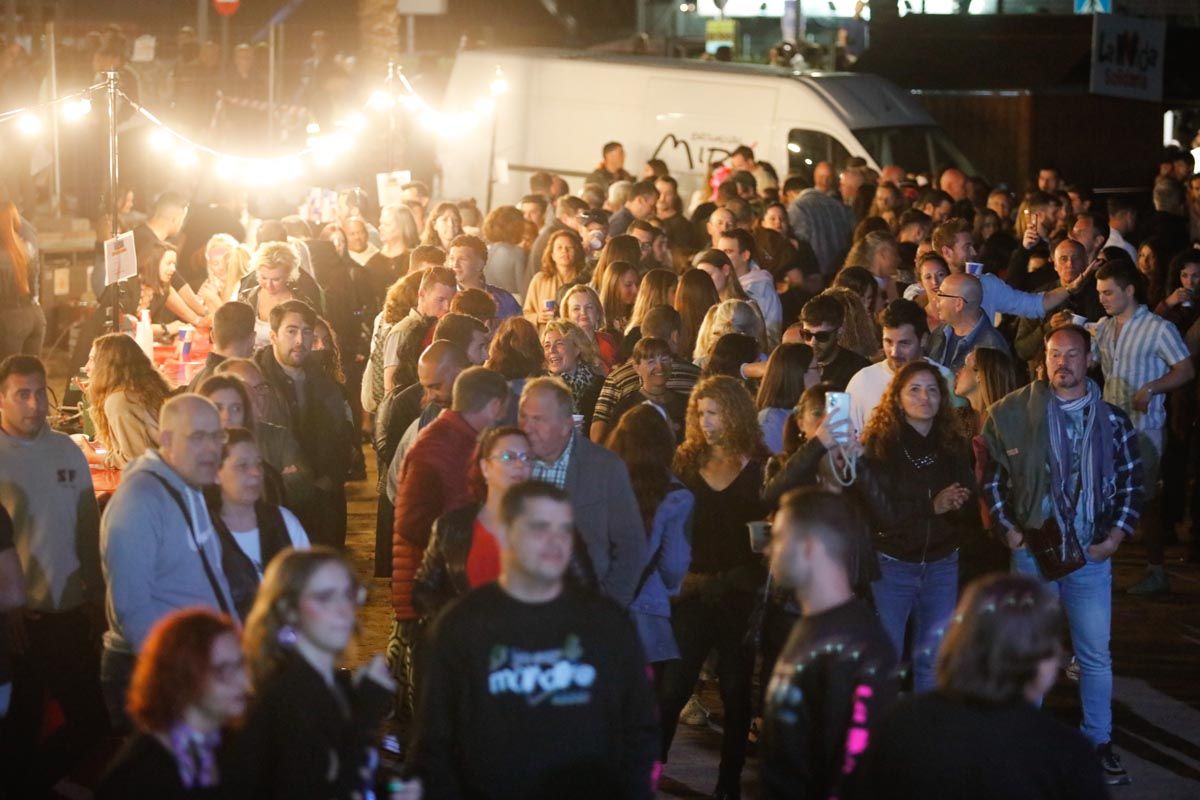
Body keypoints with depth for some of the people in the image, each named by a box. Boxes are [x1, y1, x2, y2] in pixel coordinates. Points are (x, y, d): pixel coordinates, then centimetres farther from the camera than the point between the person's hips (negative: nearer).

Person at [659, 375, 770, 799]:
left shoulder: (761, 467, -1)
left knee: (735, 689, 7)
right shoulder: (686, 460, 4)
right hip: (693, 590, 1)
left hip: (742, 593, -1)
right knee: (672, 686, -3)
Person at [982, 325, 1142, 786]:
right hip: (1032, 549, -1)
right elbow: (991, 472, 0)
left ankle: (1099, 741, 20)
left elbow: (1131, 480, 6)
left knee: (1095, 653, 7)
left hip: (1090, 554, 1)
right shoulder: (1013, 412, -5)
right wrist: (1006, 527, -5)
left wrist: (1118, 534, -3)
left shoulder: (1112, 419, 1)